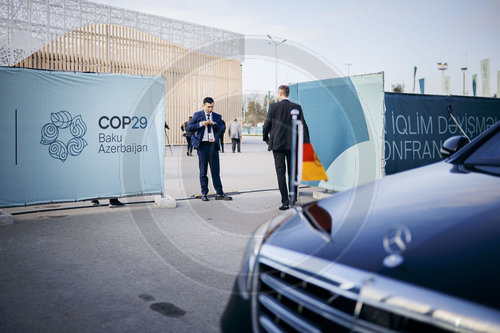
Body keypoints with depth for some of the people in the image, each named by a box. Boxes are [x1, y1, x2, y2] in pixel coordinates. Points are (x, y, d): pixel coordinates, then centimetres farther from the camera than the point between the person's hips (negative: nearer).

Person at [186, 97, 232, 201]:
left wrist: (214, 124, -10)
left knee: (216, 170, 2)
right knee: (203, 171, 3)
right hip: (202, 145, -2)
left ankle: (219, 193, 5)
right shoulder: (197, 115, 6)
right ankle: (204, 193, 11)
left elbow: (223, 129, 5)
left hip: (213, 145, 2)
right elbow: (189, 127, 0)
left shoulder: (217, 116, 13)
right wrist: (200, 124, -11)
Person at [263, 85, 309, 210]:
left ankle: (285, 202, -4)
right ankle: (293, 199, 24)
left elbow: (266, 125, -4)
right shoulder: (297, 107, 1)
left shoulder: (273, 107, -5)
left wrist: (266, 138, 15)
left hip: (278, 143, -3)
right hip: (293, 144, 3)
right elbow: (303, 126, -1)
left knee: (281, 172, 0)